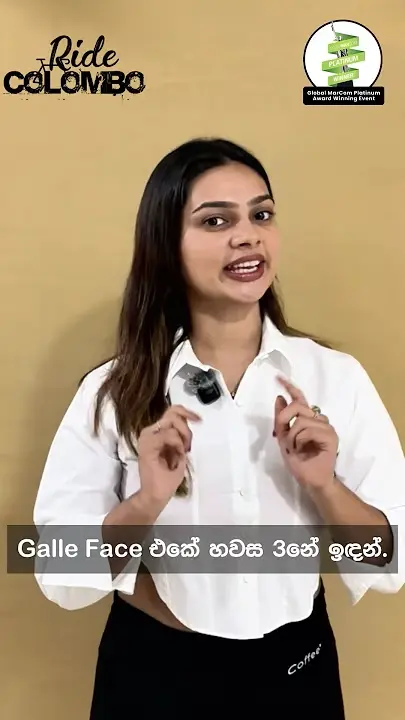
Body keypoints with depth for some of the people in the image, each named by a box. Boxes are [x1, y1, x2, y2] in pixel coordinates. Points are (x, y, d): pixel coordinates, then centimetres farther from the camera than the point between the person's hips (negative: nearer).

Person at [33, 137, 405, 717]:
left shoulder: (336, 375, -11)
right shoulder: (113, 390, -13)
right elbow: (61, 573, -12)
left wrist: (324, 486, -25)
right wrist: (147, 502, -28)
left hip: (296, 668, 2)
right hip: (153, 673, -1)